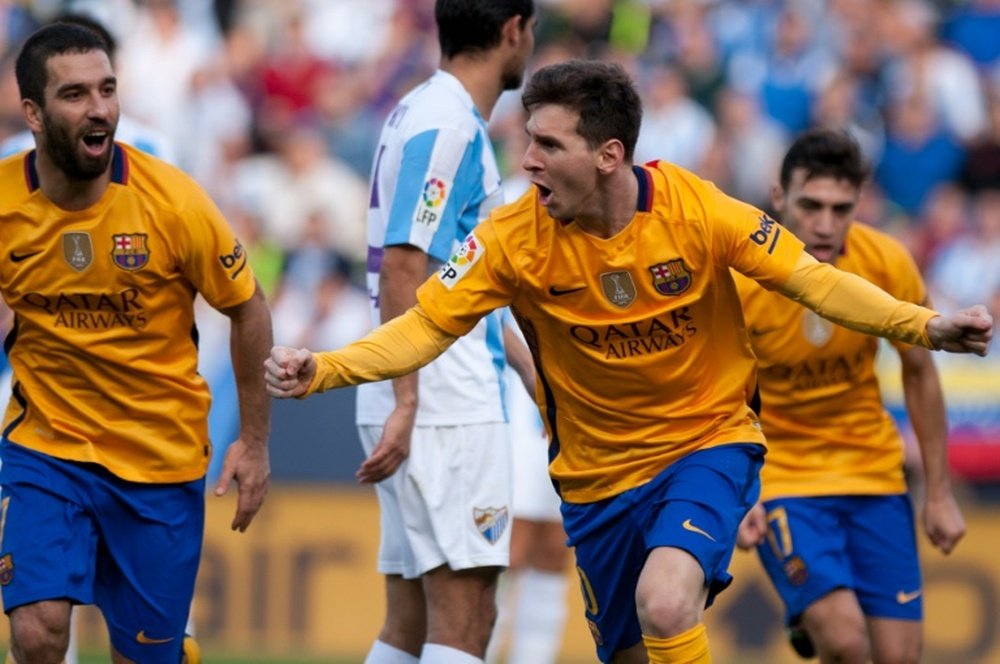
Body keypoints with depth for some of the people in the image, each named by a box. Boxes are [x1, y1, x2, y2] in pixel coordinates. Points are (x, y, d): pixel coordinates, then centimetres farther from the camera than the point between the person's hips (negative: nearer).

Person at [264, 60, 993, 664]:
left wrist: (924, 325, -20)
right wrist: (320, 370, -28)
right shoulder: (515, 238, -14)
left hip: (708, 440, -3)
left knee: (664, 604, -28)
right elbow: (423, 329, -12)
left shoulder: (697, 209, -17)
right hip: (598, 470, 3)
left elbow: (811, 279, -9)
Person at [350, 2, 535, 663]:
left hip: (422, 407, 10)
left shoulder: (423, 111, 17)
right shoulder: (450, 125, -13)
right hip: (448, 406, -10)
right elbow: (402, 268, -20)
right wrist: (405, 404, -24)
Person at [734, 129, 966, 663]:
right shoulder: (734, 282, -21)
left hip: (873, 472, 3)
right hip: (778, 476, -3)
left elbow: (919, 373, 2)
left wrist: (939, 494, 4)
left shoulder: (887, 263, -13)